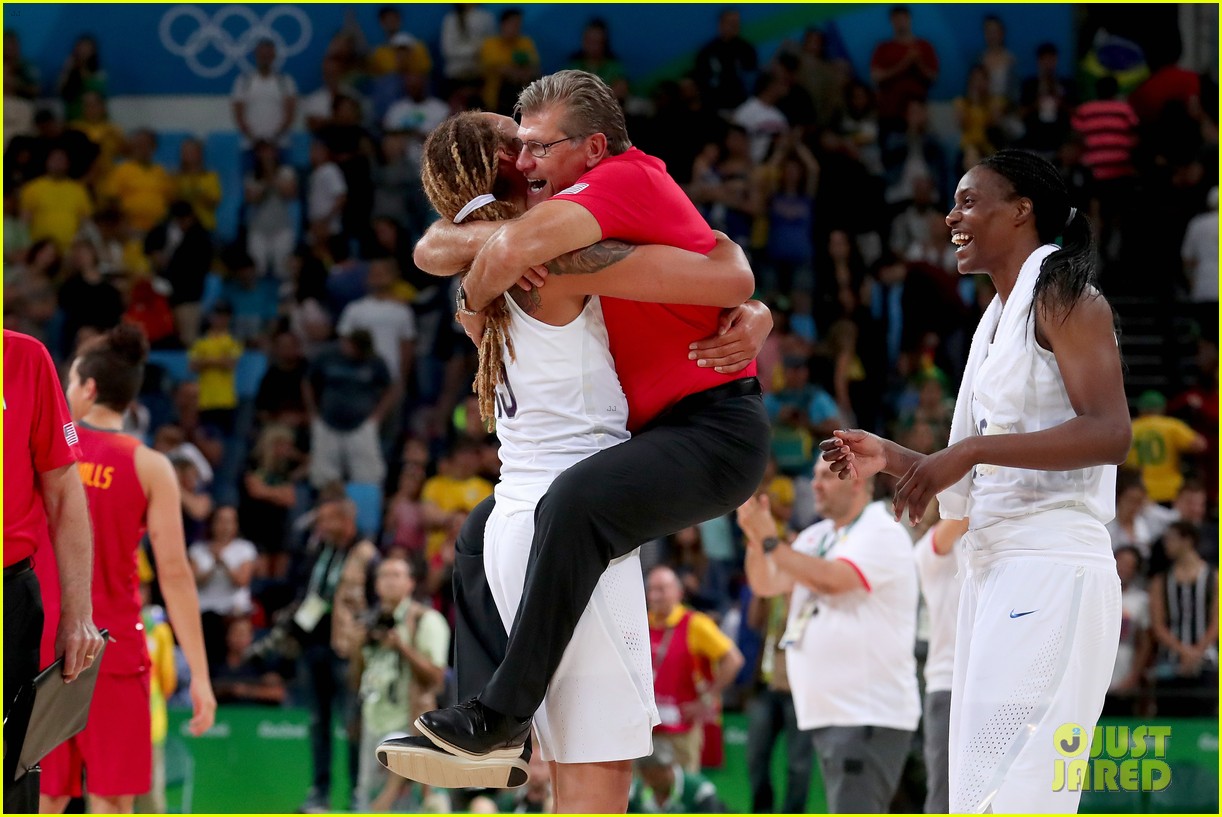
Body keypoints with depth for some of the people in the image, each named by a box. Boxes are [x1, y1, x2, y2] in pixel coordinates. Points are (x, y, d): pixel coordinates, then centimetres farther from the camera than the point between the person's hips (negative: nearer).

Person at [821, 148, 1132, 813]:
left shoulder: (1061, 291, -4)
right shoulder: (996, 320, 22)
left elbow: (1109, 432, -18)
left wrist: (971, 450, -22)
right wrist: (889, 458, 11)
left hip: (1051, 567, -10)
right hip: (994, 569, 10)